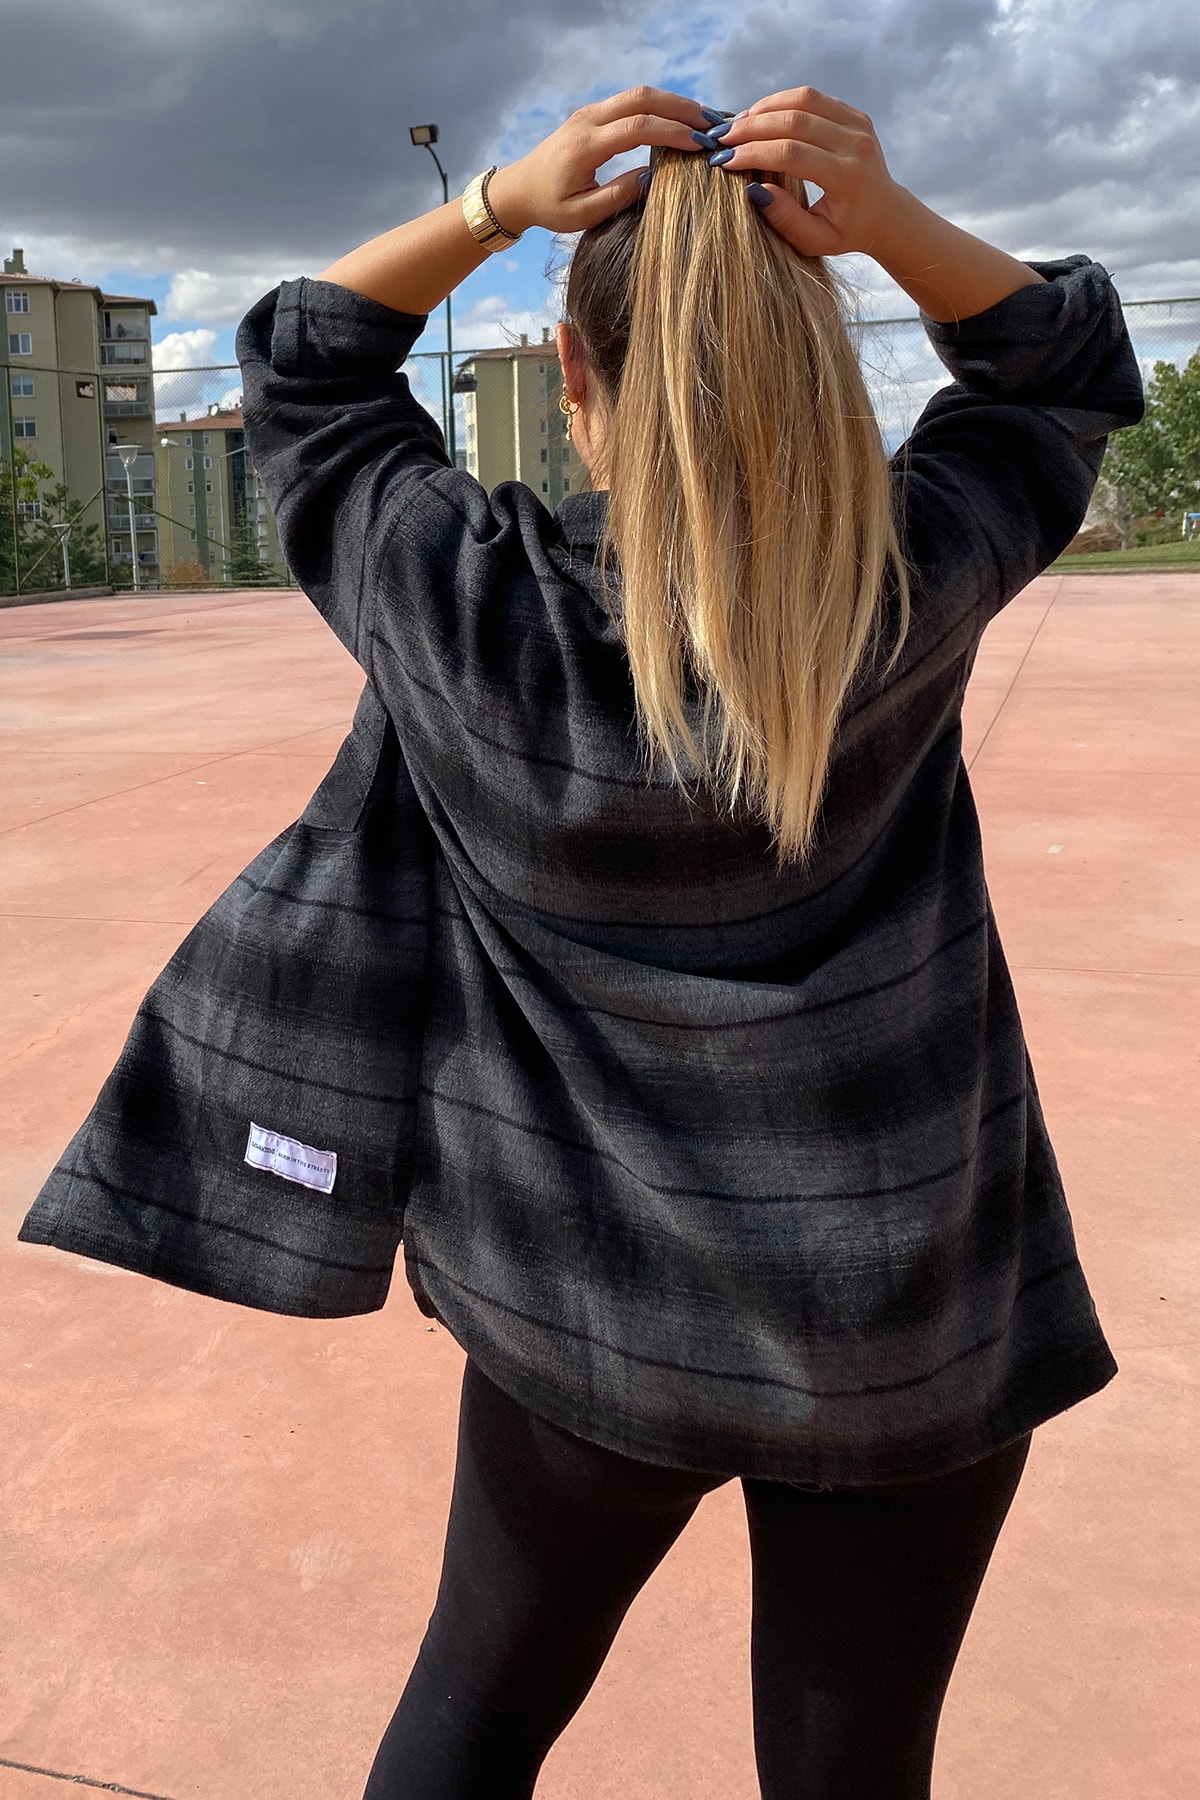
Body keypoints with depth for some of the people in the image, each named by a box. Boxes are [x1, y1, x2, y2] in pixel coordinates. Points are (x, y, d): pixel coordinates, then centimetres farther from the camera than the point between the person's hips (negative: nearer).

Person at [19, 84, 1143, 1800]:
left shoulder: (472, 603, -17)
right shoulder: (910, 586, -15)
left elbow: (304, 377, 2)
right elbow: (1063, 371, 5)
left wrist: (495, 203, -9)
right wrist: (890, 221, -12)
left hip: (589, 1305, 0)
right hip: (910, 1326, 1)